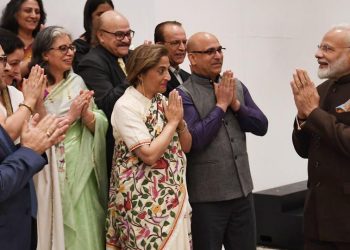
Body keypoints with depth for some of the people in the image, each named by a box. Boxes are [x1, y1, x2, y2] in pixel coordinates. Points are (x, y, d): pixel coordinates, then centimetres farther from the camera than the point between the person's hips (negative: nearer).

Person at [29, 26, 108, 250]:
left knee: (85, 232, 9)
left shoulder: (77, 82, 5)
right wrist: (70, 116, -16)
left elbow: (102, 125, 3)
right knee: (57, 231, 6)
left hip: (81, 171, 4)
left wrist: (86, 114, -16)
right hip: (51, 174, -3)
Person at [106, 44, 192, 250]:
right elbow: (149, 155, -22)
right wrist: (172, 122, -11)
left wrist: (180, 121, -6)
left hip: (174, 196, 7)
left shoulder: (163, 101, 8)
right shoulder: (126, 106, -13)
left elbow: (186, 146, 12)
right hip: (144, 200, -7)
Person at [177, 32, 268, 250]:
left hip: (242, 191, 5)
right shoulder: (184, 94, -10)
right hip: (206, 197, -5)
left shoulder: (237, 86, 8)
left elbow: (262, 126, 5)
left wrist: (235, 104, -9)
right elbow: (194, 140, -20)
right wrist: (221, 105, -13)